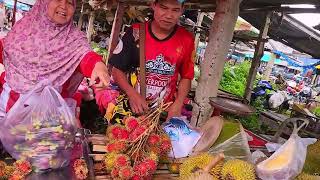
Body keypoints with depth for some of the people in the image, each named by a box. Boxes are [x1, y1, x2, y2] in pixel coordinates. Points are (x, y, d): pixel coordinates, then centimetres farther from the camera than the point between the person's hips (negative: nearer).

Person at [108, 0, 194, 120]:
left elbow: (186, 77, 7)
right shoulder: (135, 32, -5)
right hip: (132, 106, 0)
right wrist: (132, 94, -14)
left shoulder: (186, 39, -2)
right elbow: (117, 69, 0)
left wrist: (178, 104, -7)